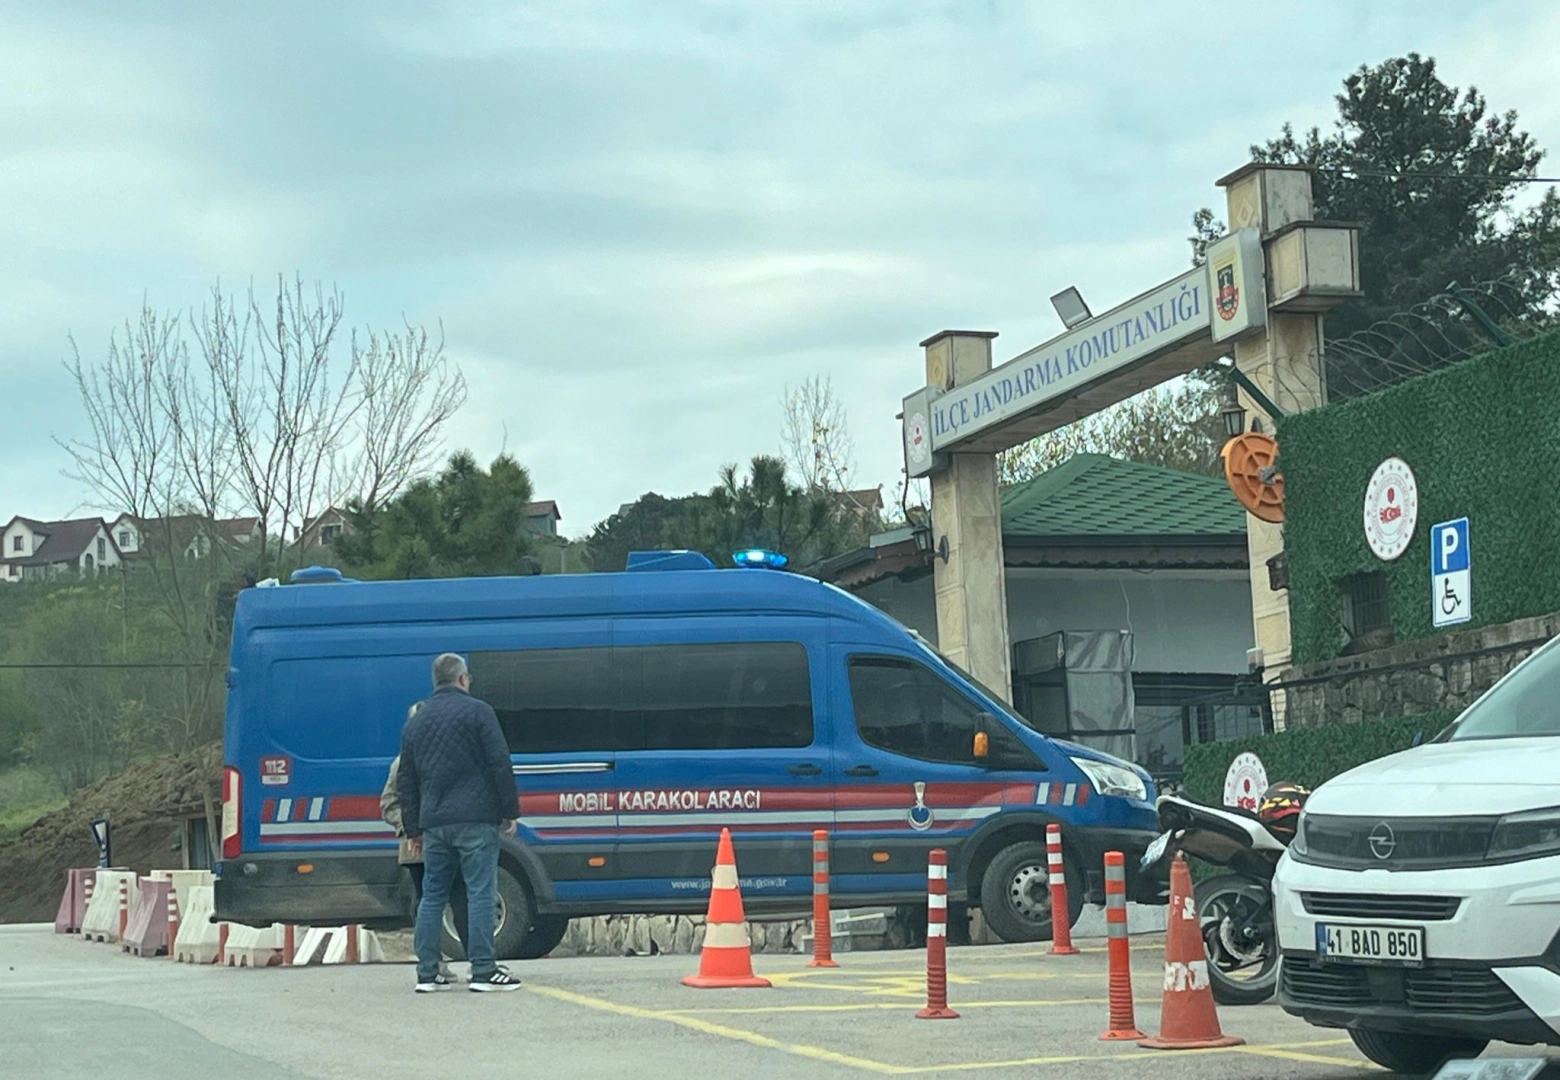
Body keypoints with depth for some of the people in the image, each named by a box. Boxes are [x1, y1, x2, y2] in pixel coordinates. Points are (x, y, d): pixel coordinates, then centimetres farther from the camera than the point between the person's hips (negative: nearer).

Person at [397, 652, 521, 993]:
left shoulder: (416, 722, 17)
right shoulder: (477, 711, -1)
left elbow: (405, 780, 19)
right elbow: (500, 763, -7)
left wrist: (413, 828, 22)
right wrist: (509, 810, -1)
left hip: (434, 823, 5)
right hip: (474, 819, -5)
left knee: (432, 896, 9)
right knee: (480, 894, -5)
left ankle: (427, 973, 8)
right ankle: (483, 971, -8)